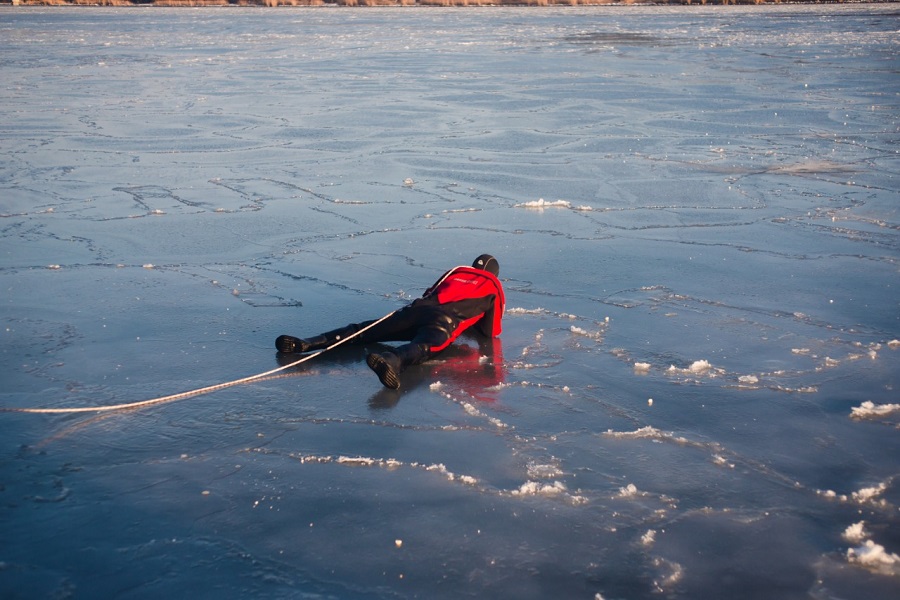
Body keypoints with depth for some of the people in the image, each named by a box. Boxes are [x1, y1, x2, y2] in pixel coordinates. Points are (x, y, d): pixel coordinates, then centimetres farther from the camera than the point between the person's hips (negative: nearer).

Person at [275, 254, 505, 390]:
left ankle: (304, 344, -19)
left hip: (419, 308, 4)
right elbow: (491, 331, 25)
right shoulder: (494, 288, 26)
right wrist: (474, 320, 43)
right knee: (425, 345, -35)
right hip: (446, 321, -4)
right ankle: (392, 361, -71)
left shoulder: (455, 272, 37)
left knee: (365, 331, -3)